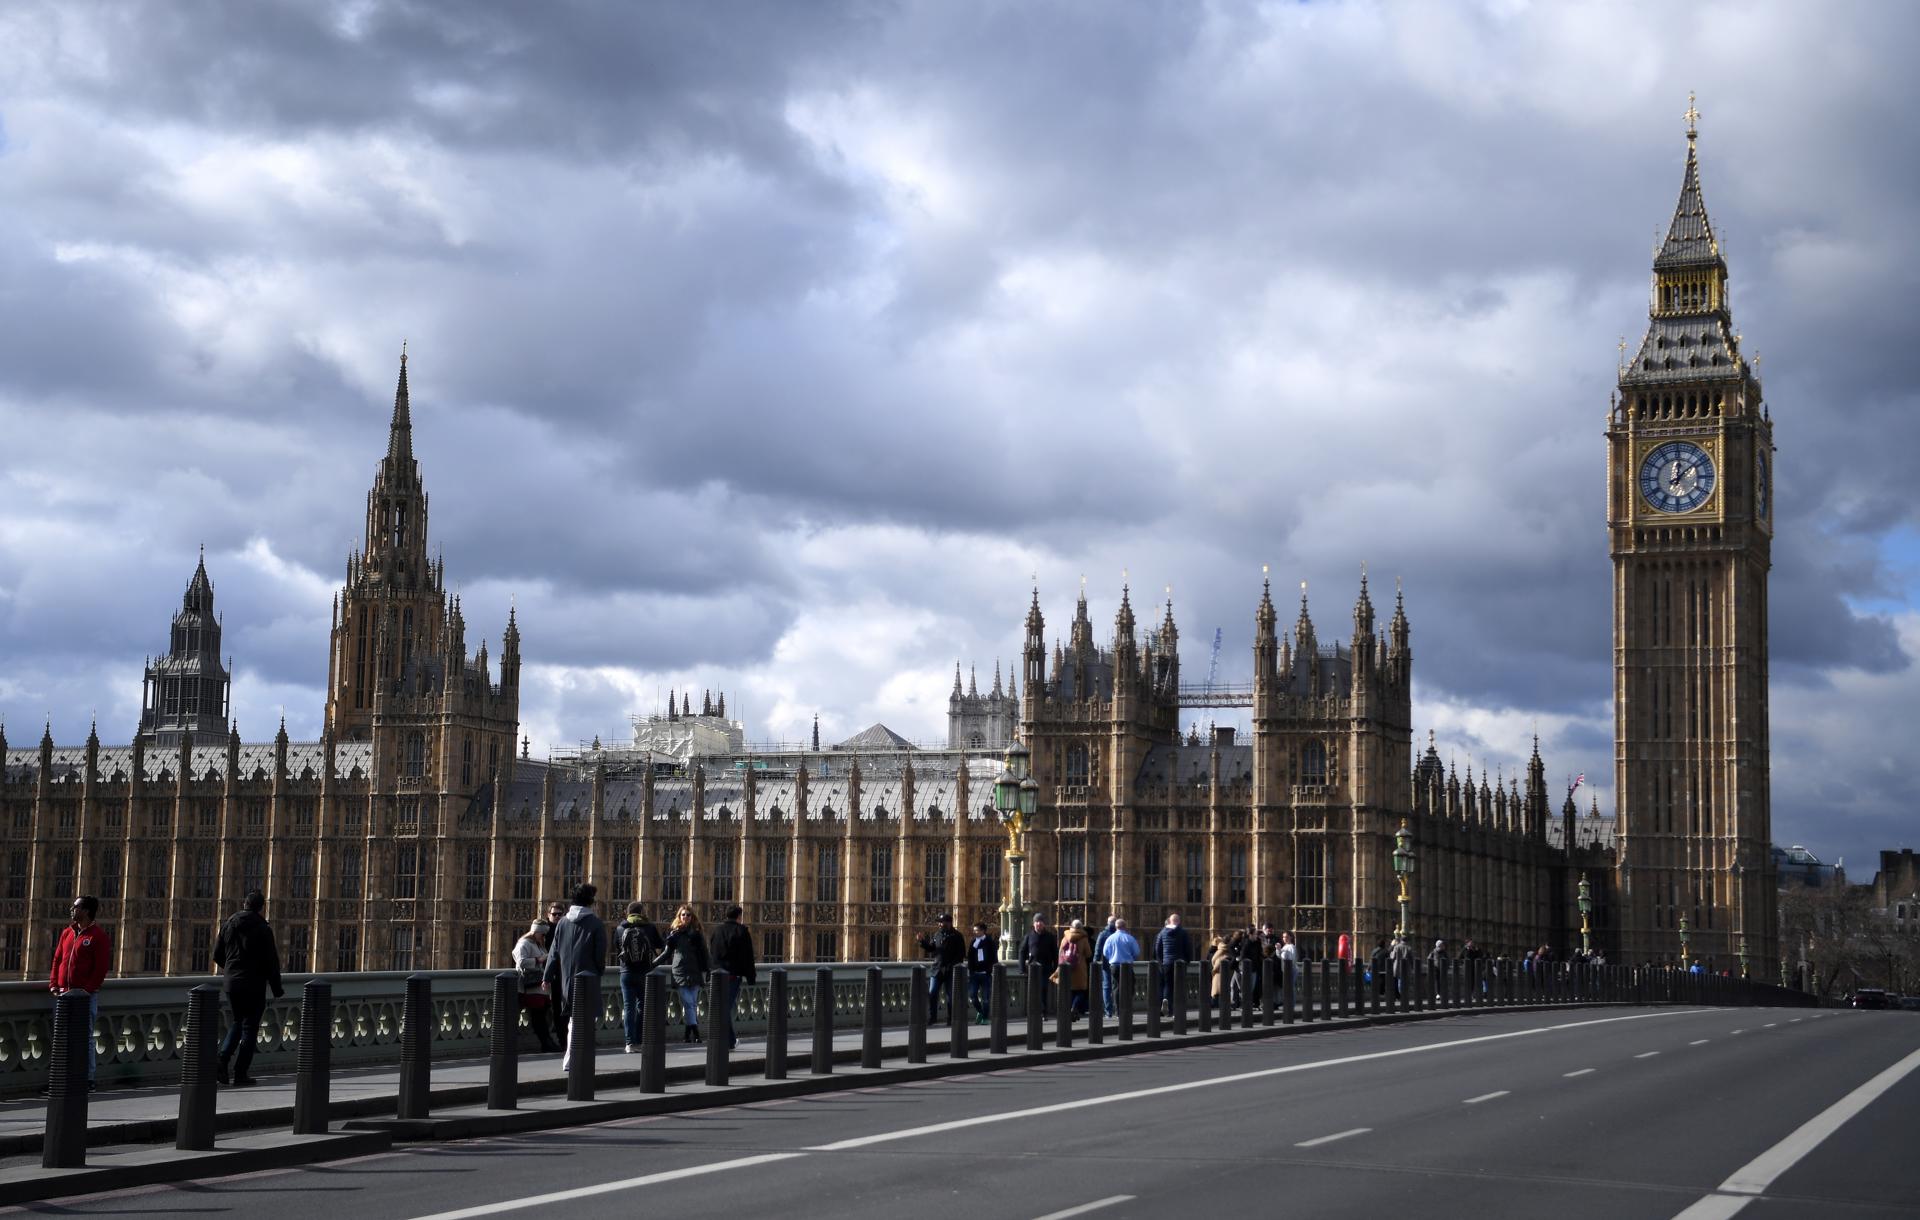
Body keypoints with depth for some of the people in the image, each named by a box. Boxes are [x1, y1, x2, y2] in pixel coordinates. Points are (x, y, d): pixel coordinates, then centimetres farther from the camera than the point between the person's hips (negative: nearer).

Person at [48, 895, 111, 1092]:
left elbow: (101, 967, -10)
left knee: (85, 1037, -4)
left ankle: (88, 1079, 0)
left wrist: (87, 990, -16)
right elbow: (57, 959, 16)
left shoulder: (98, 936, -5)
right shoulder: (67, 932, 15)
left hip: (86, 995, -7)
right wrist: (53, 985, 3)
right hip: (63, 994, 7)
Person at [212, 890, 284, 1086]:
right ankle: (240, 1073, 2)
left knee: (238, 1022, 20)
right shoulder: (262, 929, -10)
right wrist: (277, 988, 0)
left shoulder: (229, 924, 4)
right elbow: (272, 961, -9)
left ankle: (222, 1059, 0)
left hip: (231, 983, 5)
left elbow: (217, 955, 10)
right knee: (250, 1026, 3)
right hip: (254, 985, -5)